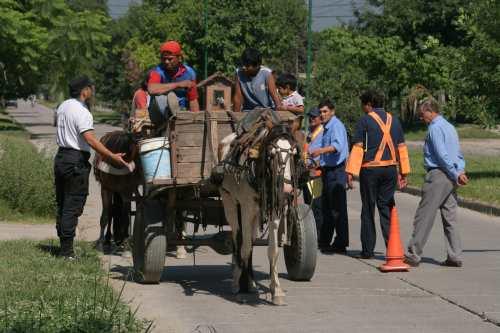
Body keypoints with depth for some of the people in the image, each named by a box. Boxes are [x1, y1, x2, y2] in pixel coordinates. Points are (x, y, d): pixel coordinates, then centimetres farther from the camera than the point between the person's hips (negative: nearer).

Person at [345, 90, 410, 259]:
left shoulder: (365, 121, -6)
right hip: (390, 169, 4)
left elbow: (358, 148, -10)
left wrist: (351, 171, -10)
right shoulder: (393, 120, 10)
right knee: (387, 207, 9)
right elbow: (401, 147, 12)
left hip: (370, 169, -4)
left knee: (368, 209, 5)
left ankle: (368, 250, 7)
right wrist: (403, 172, 17)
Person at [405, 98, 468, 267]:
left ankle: (413, 254, -2)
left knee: (423, 216, -4)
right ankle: (454, 257, 6)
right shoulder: (450, 127, 18)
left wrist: (456, 174, -13)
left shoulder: (435, 128, -10)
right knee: (450, 217, 8)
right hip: (450, 178, 9)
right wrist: (460, 171, 3)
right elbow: (458, 153, 16)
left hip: (437, 175, -9)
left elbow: (442, 155, -16)